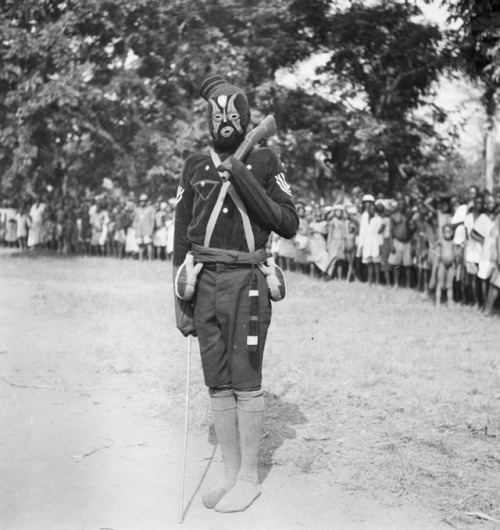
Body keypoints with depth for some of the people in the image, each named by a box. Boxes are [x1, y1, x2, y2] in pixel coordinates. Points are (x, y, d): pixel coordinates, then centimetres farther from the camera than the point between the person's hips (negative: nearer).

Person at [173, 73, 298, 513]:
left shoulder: (264, 162, 4)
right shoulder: (195, 167, 13)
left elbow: (289, 225, -5)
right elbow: (182, 239, 14)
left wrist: (245, 182, -13)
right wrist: (181, 302, 10)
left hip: (246, 282, -4)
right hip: (205, 283, 4)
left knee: (245, 382, -3)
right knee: (217, 384, 7)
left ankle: (249, 477, 10)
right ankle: (231, 473, 19)